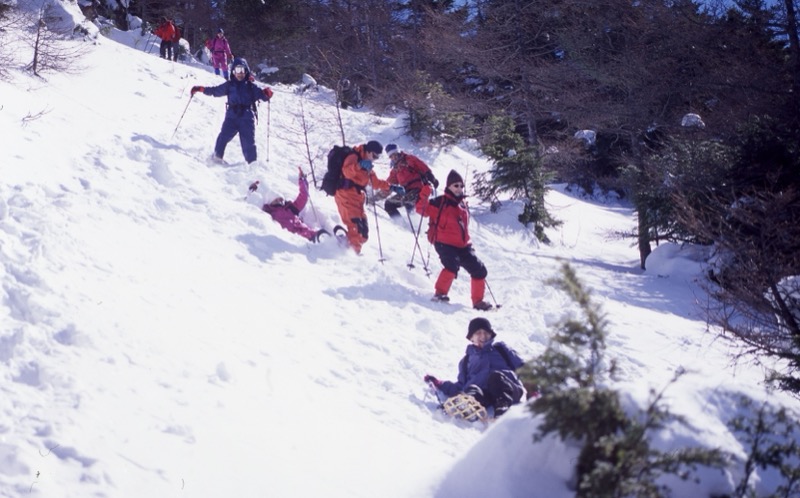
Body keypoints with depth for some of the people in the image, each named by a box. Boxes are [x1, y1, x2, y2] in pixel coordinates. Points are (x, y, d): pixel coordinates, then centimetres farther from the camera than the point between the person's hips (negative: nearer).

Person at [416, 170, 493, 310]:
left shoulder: (462, 204, 15)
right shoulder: (440, 202, -6)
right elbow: (422, 209, -15)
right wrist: (424, 197, -31)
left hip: (462, 245, 7)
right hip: (444, 243, -7)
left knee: (479, 270, 6)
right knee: (452, 266, -33)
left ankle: (478, 301, 18)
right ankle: (440, 293, -21)